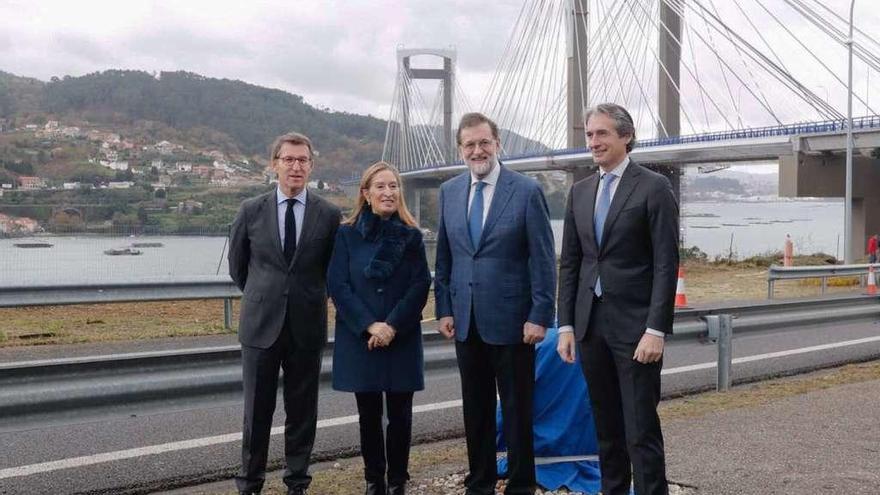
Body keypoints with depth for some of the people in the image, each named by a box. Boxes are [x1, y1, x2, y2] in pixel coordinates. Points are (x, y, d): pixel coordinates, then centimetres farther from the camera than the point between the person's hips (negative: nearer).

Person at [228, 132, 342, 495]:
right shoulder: (251, 210, 0)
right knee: (257, 410, 8)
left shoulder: (329, 215, -2)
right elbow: (237, 265, 12)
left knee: (302, 411, 9)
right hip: (261, 324, 0)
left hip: (307, 326, 0)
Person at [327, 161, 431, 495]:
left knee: (400, 414, 3)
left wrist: (393, 326, -13)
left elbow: (420, 286, -2)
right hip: (359, 339, 0)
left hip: (402, 339, 0)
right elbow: (337, 284, -4)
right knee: (369, 414, 7)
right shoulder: (347, 234, 2)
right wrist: (369, 325, -13)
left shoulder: (412, 236, 4)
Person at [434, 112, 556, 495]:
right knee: (475, 409, 13)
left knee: (517, 409, 7)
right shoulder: (449, 191, 7)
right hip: (466, 319, 4)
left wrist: (540, 316, -12)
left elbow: (543, 259, -8)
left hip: (511, 318, -4)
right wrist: (444, 308, 7)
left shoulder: (527, 191, -7)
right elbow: (444, 256, 12)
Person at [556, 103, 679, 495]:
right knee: (606, 425, 13)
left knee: (641, 429, -3)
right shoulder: (580, 191, 11)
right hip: (591, 324, 5)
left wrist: (656, 330, -15)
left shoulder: (653, 187, -5)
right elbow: (569, 263, 12)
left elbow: (666, 264, -10)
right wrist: (566, 325, 6)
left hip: (634, 325, -5)